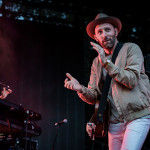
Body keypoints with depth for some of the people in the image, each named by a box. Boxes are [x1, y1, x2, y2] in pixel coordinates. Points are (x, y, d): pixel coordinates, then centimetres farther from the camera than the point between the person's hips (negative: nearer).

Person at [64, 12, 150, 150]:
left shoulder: (131, 49, 0)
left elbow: (132, 80, -14)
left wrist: (106, 63, -17)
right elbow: (94, 97, 9)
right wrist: (81, 89, -13)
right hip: (115, 122, 5)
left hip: (137, 117, -5)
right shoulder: (96, 62, 14)